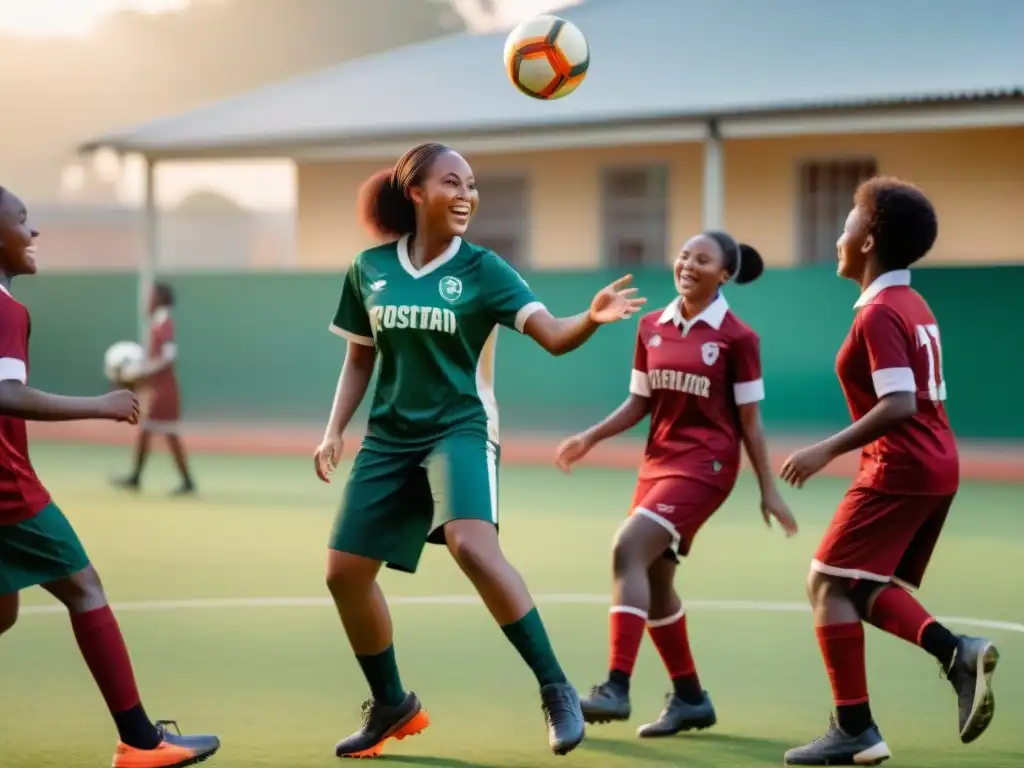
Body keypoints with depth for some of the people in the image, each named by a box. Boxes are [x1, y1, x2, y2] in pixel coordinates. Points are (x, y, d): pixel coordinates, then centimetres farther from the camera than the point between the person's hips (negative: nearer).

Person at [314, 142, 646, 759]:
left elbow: (553, 335, -20)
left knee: (472, 546, -30)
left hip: (460, 430, -4)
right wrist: (335, 429, 5)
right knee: (345, 571, 3)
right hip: (390, 437, 5)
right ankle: (392, 705, 25)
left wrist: (592, 318, -40)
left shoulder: (482, 269, -8)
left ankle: (556, 690, -21)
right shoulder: (369, 269, 1)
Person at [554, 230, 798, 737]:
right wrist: (591, 437, 1)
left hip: (705, 464, -7)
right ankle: (690, 698, 27)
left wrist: (768, 490, -4)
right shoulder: (651, 327, 8)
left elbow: (750, 420, -3)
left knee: (628, 550, -23)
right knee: (653, 581, 10)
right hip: (658, 461, 7)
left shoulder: (736, 337, -7)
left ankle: (616, 688, -25)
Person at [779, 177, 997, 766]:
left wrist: (828, 450, -20)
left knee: (828, 583, -3)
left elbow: (900, 404, -23)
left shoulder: (878, 314, -14)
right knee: (867, 587, 16)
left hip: (901, 469, -10)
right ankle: (958, 653, -3)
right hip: (939, 467, 10)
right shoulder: (916, 306, 15)